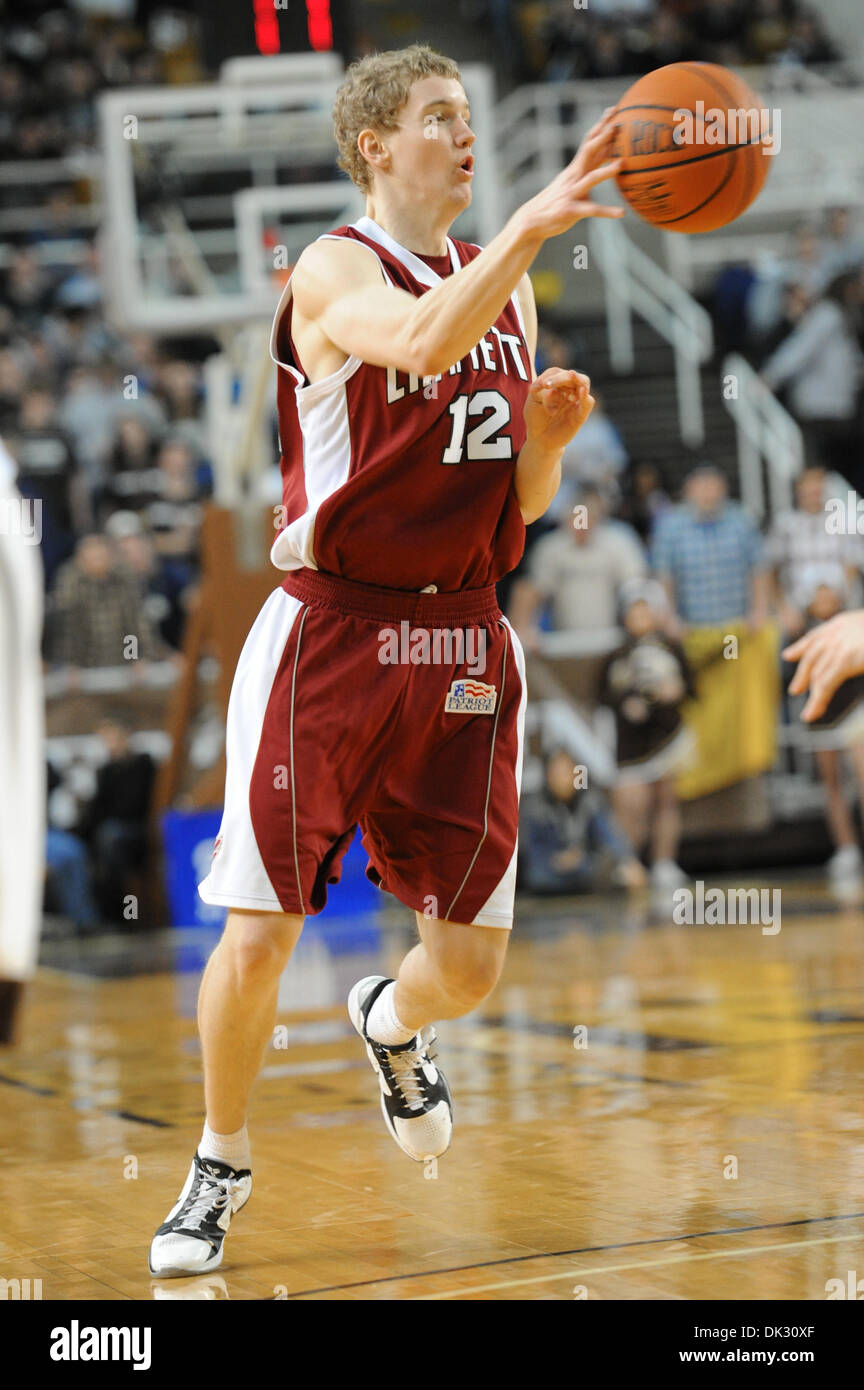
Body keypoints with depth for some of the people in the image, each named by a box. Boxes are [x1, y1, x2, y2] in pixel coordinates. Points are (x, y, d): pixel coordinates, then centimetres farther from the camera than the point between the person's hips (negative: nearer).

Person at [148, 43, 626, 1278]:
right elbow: (425, 341, -31)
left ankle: (390, 1024, 41)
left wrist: (551, 433, -4)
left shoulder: (507, 291, 12)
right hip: (331, 632, -5)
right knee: (258, 936, -2)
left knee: (471, 963, 4)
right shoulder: (334, 270, -7)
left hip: (462, 643, 5)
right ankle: (221, 1164, 22)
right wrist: (535, 223, -36)